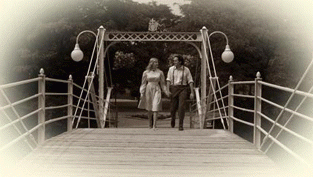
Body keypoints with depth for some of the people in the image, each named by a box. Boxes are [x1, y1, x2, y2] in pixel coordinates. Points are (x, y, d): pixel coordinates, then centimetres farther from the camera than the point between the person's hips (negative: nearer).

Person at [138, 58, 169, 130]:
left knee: (155, 107, -11)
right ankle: (150, 124, 19)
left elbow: (162, 83, 12)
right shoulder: (146, 72, 4)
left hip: (157, 90, -1)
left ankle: (154, 125, -12)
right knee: (149, 109, 7)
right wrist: (142, 93, 2)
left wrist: (166, 92, 6)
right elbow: (143, 83, 8)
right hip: (148, 90, 1)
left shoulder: (160, 72, 6)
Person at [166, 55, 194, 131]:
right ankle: (173, 118, 38)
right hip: (173, 88, 2)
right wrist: (168, 90, -8)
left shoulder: (186, 70, 2)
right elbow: (168, 80, 4)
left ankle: (181, 125, -6)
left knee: (182, 107, -12)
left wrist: (192, 92, -3)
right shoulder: (171, 69, 7)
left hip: (183, 89, -2)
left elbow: (190, 81, 2)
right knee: (173, 107, 5)